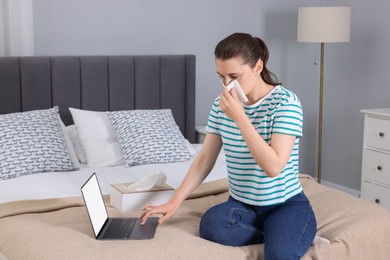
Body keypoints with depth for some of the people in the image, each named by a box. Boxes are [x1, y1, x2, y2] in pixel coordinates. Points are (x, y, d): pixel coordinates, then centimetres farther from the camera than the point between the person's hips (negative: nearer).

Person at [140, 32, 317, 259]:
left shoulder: (285, 102, -14)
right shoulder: (222, 104, 1)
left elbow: (274, 167, -24)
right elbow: (204, 160, 7)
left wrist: (239, 117, -24)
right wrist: (174, 202, -1)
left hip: (286, 204, -4)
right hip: (241, 204, 5)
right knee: (210, 224, -30)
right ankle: (284, 236, -11)